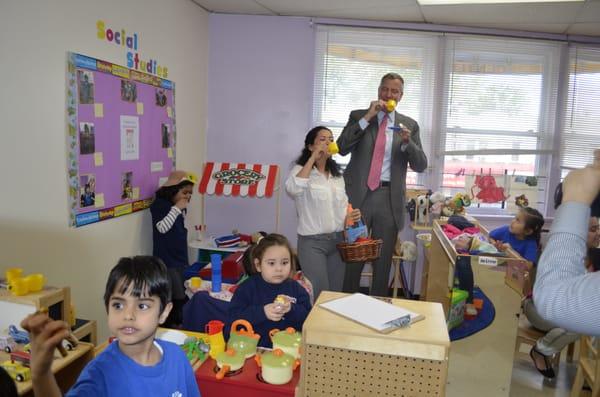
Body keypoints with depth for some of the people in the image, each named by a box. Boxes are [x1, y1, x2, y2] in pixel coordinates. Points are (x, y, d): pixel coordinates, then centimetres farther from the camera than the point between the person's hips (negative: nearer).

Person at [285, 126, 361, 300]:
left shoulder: (337, 174, 14)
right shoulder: (301, 170, -5)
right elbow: (292, 188, -28)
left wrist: (352, 214, -2)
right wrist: (313, 158, -21)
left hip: (338, 239, 6)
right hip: (312, 241, -6)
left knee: (336, 292, 11)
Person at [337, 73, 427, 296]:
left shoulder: (410, 125, 9)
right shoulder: (358, 116, 7)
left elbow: (421, 165, 3)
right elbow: (342, 148, -8)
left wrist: (407, 142, -15)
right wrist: (367, 118, -12)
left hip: (389, 197, 1)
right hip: (359, 194, -1)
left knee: (383, 259, 9)